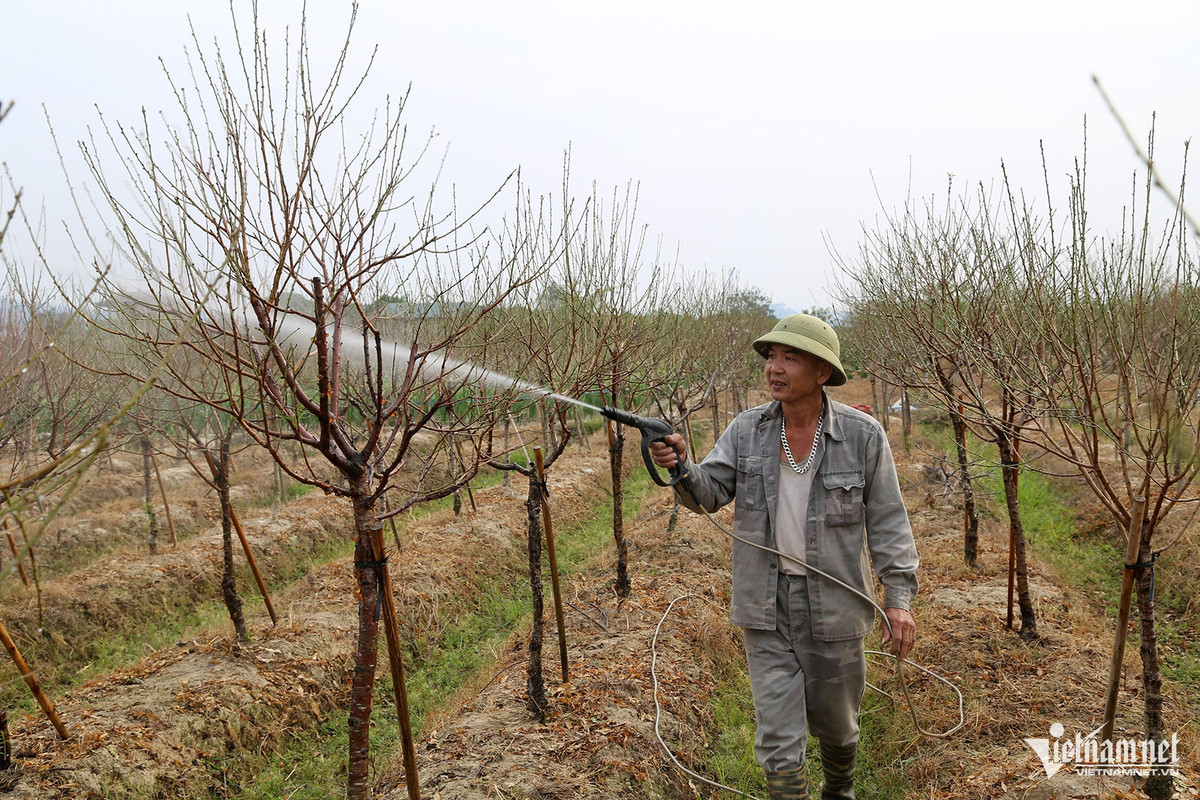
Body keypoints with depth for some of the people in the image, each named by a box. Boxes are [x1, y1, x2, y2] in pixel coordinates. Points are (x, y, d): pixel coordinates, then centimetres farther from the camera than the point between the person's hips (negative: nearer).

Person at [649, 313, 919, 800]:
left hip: (833, 608, 0)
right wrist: (681, 467, -30)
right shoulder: (747, 430, -1)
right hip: (766, 609, 1)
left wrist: (899, 596, -9)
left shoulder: (862, 435, -7)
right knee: (778, 740, 3)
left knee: (835, 725, 20)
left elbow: (887, 521, -4)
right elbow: (710, 492, -8)